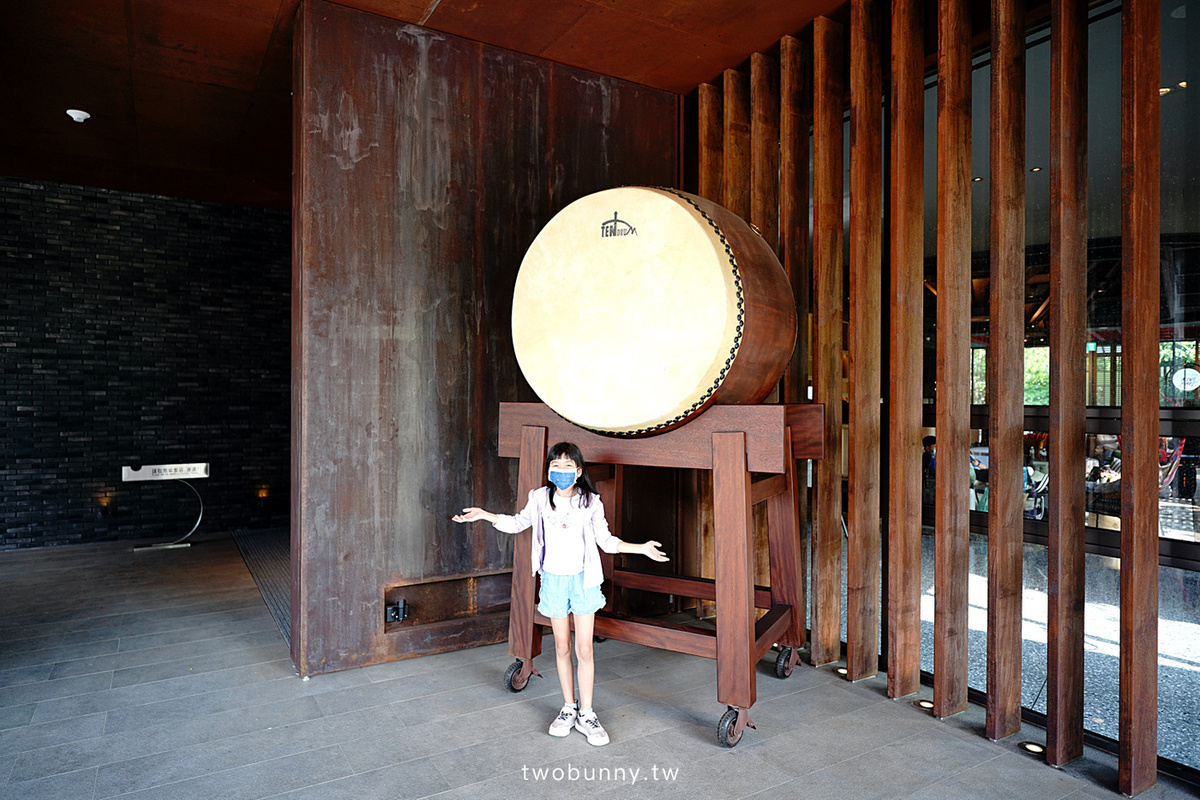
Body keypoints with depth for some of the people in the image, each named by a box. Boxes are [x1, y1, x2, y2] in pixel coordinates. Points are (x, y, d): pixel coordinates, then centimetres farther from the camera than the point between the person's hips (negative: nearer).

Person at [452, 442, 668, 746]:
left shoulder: (591, 502, -7)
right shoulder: (540, 499, -4)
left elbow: (606, 541, 1)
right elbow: (518, 523, 11)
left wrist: (642, 548, -8)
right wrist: (485, 514, 2)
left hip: (583, 579, -1)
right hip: (553, 580, 1)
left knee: (584, 650, 1)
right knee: (562, 648, 11)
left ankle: (586, 714, 17)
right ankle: (568, 708, 28)